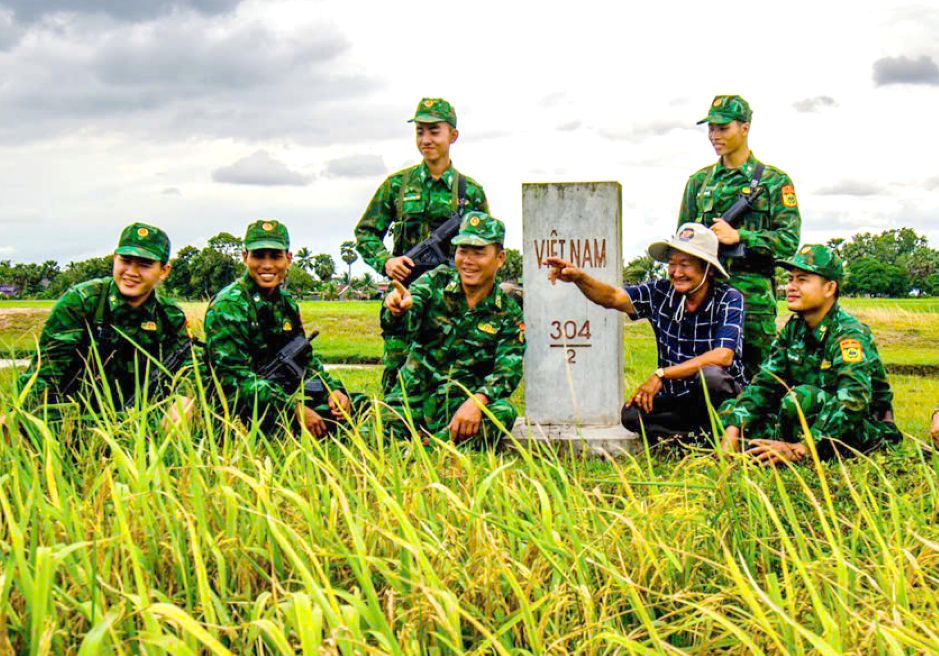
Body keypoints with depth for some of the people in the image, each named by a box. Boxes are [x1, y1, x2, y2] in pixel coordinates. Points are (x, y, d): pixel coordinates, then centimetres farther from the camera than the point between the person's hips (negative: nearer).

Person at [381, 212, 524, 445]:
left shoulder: (508, 314, 2)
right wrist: (397, 310, -41)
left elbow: (508, 370, -9)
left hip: (462, 405, 0)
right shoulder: (435, 281, 2)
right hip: (413, 397, 0)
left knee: (503, 413, -33)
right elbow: (398, 325, -14)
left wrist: (477, 400, -30)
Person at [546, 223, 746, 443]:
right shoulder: (662, 293, -3)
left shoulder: (729, 299, -13)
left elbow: (722, 356, -25)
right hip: (676, 398, 3)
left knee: (710, 375, -36)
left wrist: (661, 374, -28)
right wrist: (579, 278, -32)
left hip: (726, 397, -3)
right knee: (632, 413, -22)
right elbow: (614, 297, -11)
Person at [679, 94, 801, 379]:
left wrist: (738, 235, -13)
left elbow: (789, 240, -4)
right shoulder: (699, 181, 15)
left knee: (757, 374, -1)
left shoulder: (774, 180, 4)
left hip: (753, 291, -3)